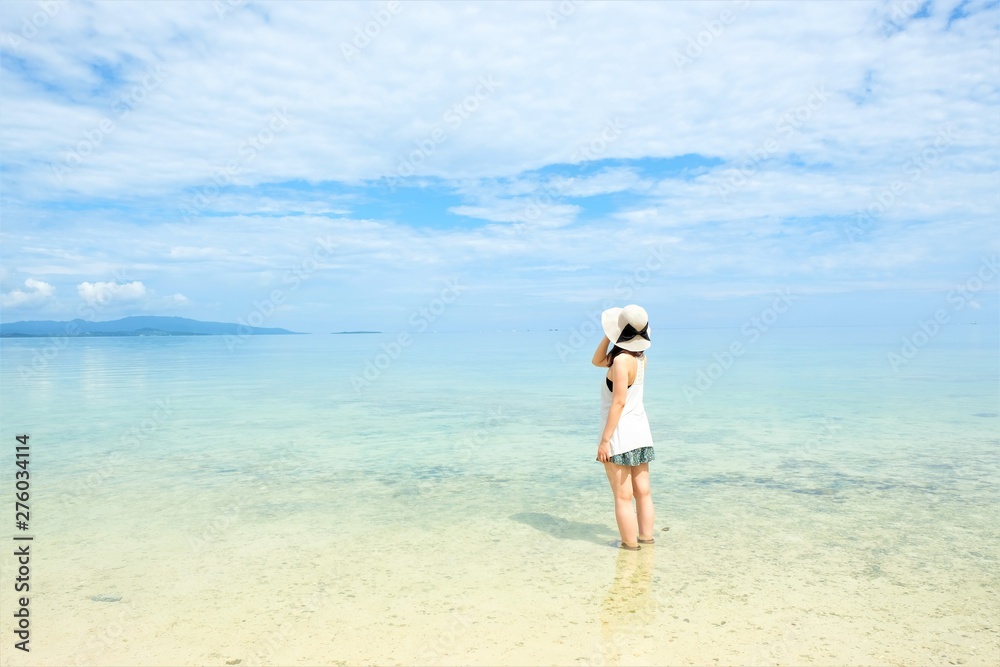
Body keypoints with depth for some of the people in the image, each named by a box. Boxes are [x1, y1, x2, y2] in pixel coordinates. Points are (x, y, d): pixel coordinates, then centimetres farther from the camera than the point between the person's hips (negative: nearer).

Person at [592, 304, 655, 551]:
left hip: (620, 431, -9)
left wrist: (605, 440, -19)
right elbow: (597, 361, 17)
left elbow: (618, 402, -22)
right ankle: (646, 539, 24)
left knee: (623, 497, 1)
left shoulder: (622, 360, -19)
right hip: (641, 430, 9)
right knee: (643, 493, 15)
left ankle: (631, 545, 8)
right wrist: (609, 335, 4)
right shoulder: (639, 357, 6)